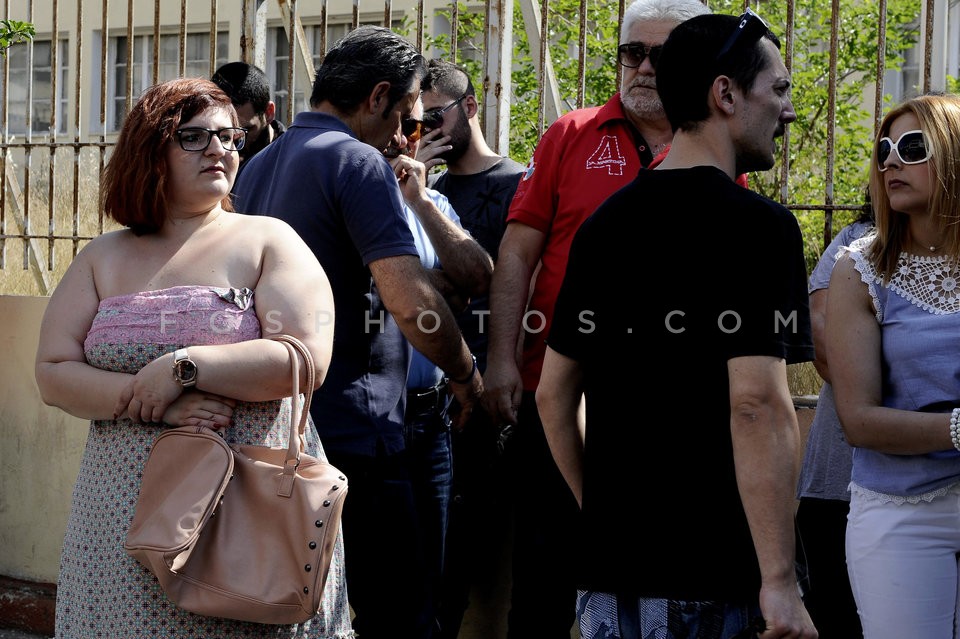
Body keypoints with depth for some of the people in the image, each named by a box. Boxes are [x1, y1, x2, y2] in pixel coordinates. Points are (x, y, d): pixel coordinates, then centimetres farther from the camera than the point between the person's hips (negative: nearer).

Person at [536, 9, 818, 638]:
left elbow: (554, 393, 13)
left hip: (609, 563, 6)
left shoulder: (603, 225, 9)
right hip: (715, 574, -6)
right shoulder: (757, 225, -12)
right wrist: (780, 582, -20)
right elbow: (757, 403, -21)